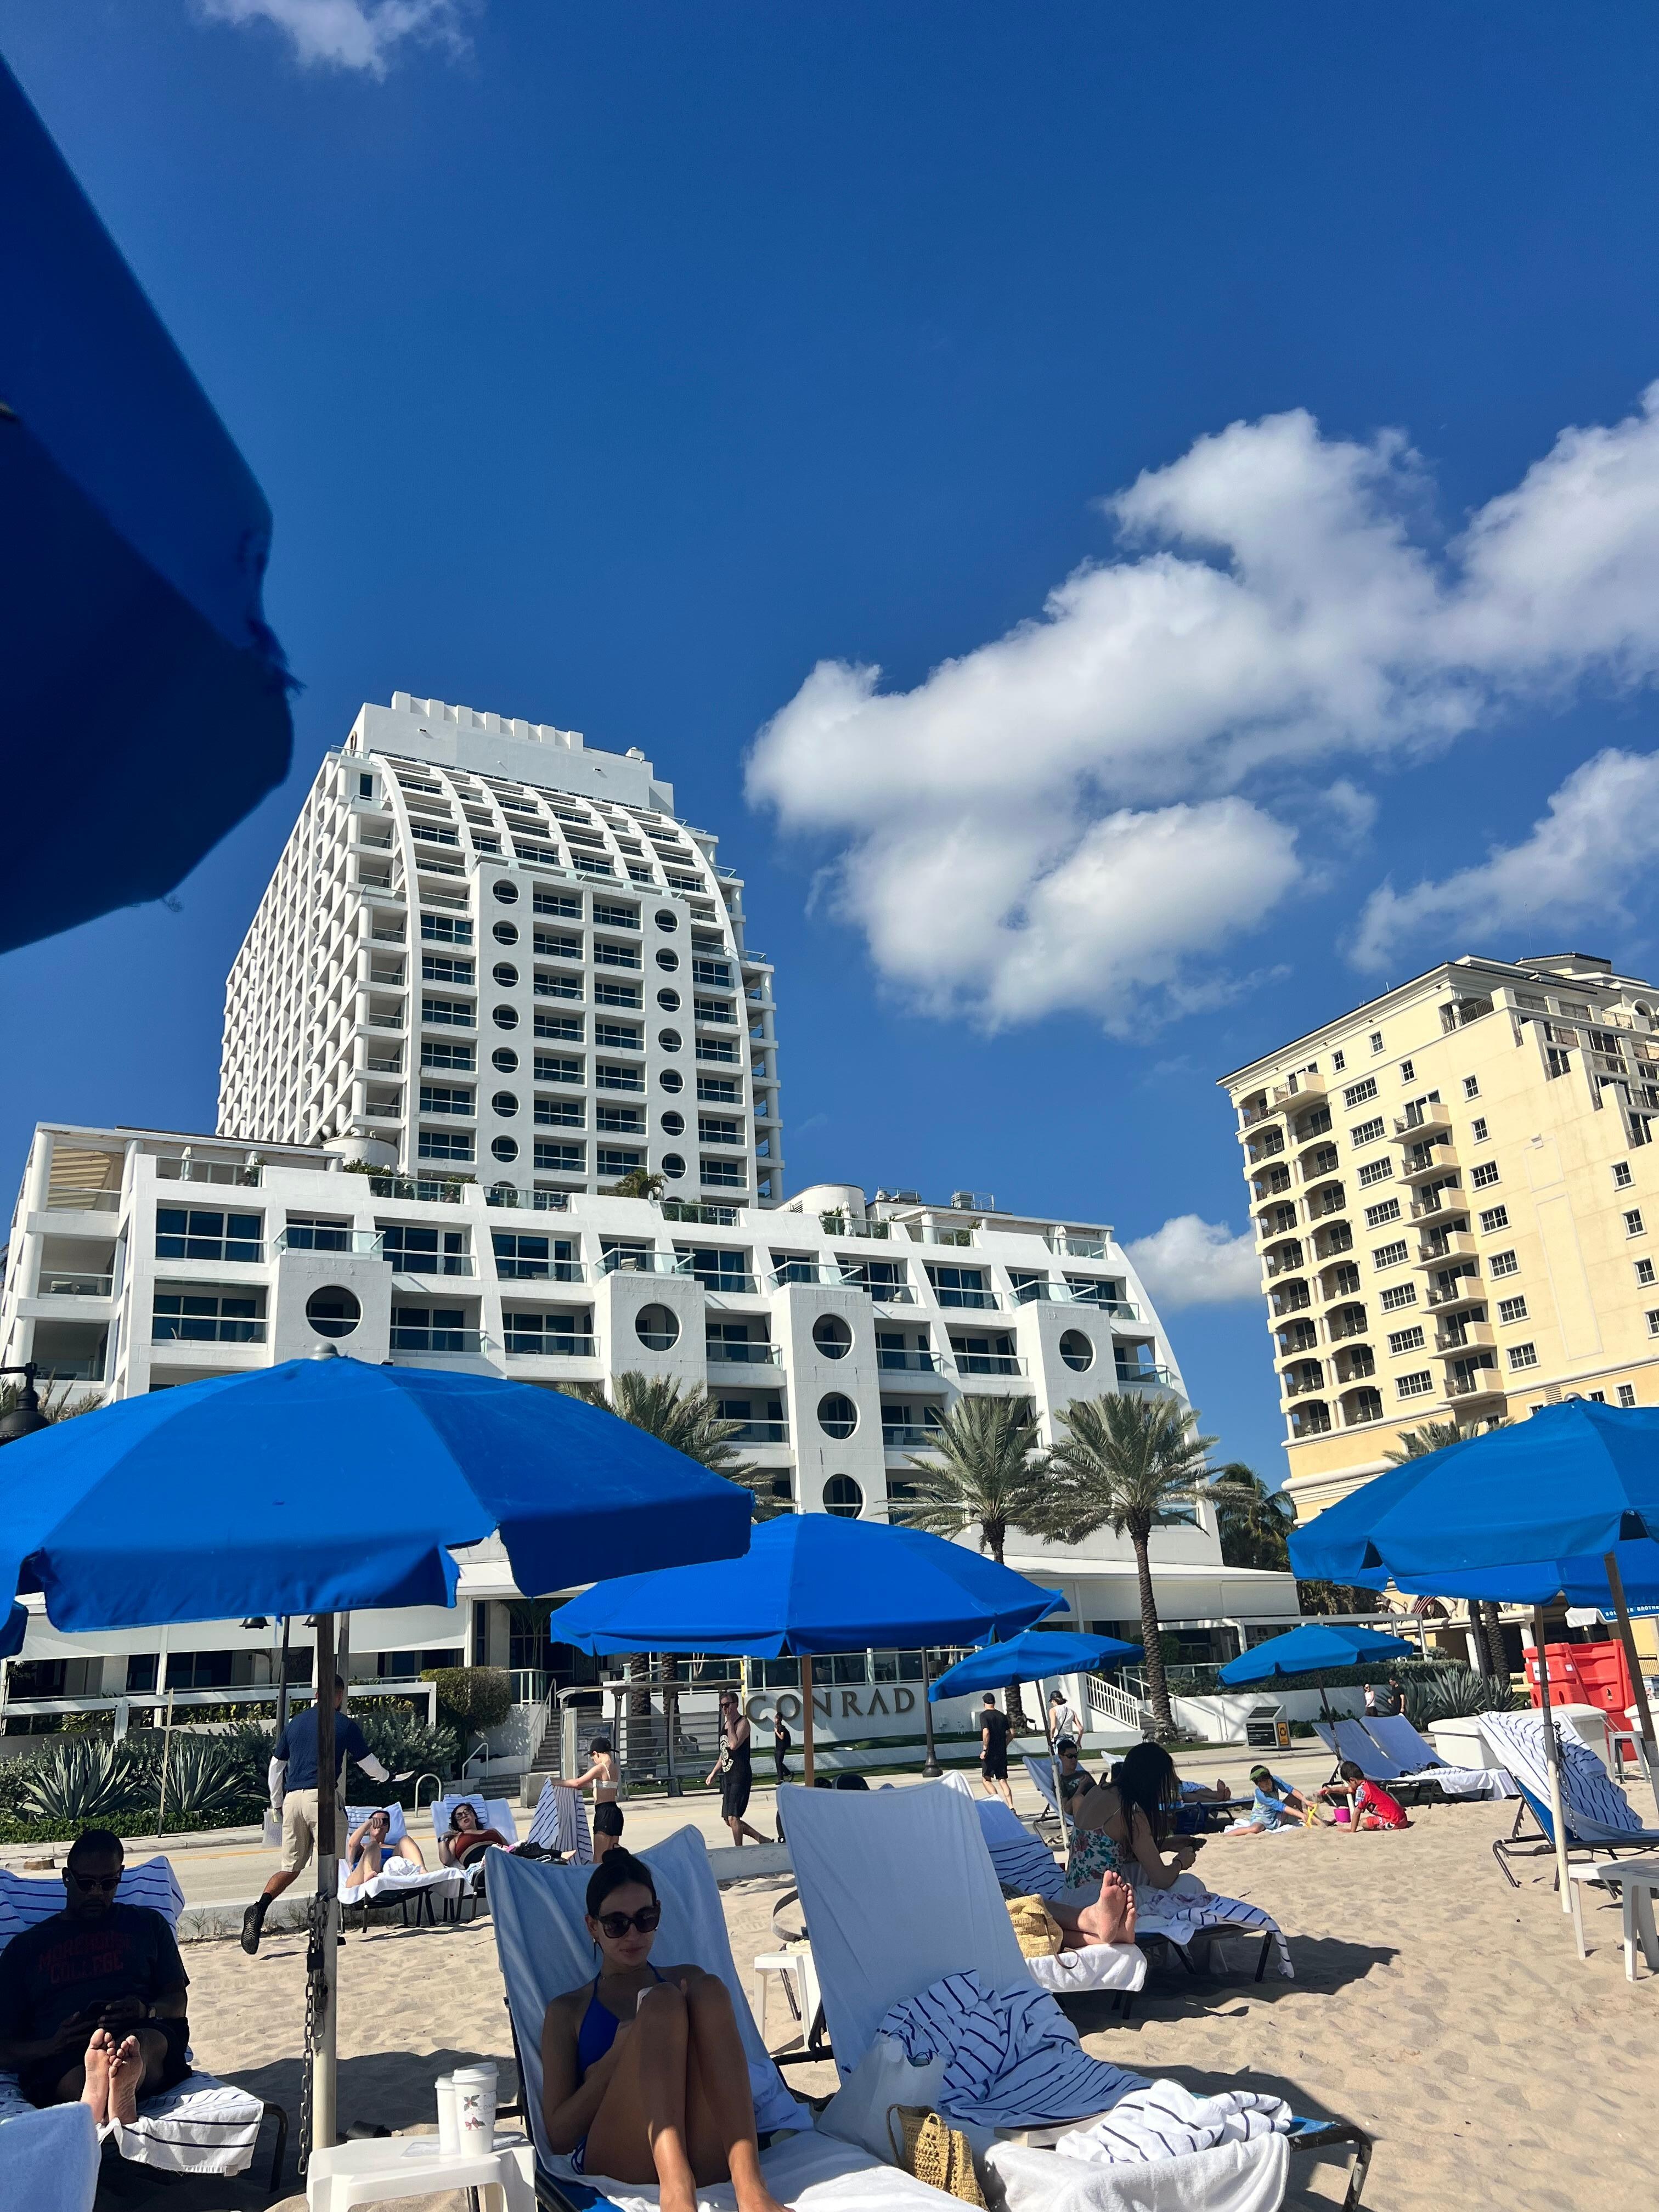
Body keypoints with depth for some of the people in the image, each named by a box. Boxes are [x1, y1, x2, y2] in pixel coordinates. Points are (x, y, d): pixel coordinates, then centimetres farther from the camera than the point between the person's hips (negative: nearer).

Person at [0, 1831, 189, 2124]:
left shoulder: (147, 1924, 26)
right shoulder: (26, 1946, 24)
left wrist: (148, 2011, -7)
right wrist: (51, 2046, -8)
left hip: (141, 2033, 1)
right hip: (58, 2061, -1)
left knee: (152, 2041, -38)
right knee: (76, 2080, -40)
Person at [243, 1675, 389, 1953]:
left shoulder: (295, 1723, 15)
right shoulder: (345, 1725, 3)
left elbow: (275, 1765, 20)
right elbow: (368, 1762, 12)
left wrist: (277, 1803, 30)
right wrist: (385, 1776, 34)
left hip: (292, 1798, 5)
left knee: (290, 1867, 10)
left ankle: (259, 1907, -14)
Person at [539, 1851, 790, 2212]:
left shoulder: (687, 1980, 27)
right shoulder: (568, 2011, 19)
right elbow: (558, 2136, 8)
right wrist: (620, 2052, -5)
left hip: (706, 2157, 2)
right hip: (616, 2165, -2)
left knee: (710, 1990, -21)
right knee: (663, 2003, -23)